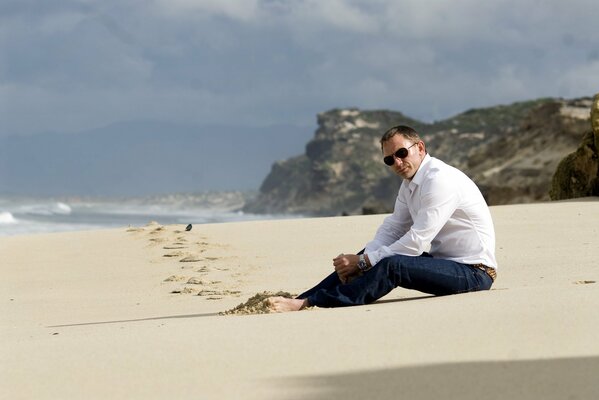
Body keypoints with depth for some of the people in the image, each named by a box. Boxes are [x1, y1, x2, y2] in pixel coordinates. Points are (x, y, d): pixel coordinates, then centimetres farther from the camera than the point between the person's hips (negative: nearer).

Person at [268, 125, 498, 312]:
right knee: (373, 256, 2)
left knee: (391, 265, -27)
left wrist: (363, 262, -18)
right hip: (443, 261, 9)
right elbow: (392, 228, 8)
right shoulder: (410, 184, 11)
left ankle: (306, 304, -31)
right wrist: (363, 259, -12)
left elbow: (416, 241, -23)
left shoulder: (439, 180, -19)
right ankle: (301, 299, -6)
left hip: (474, 271, -9)